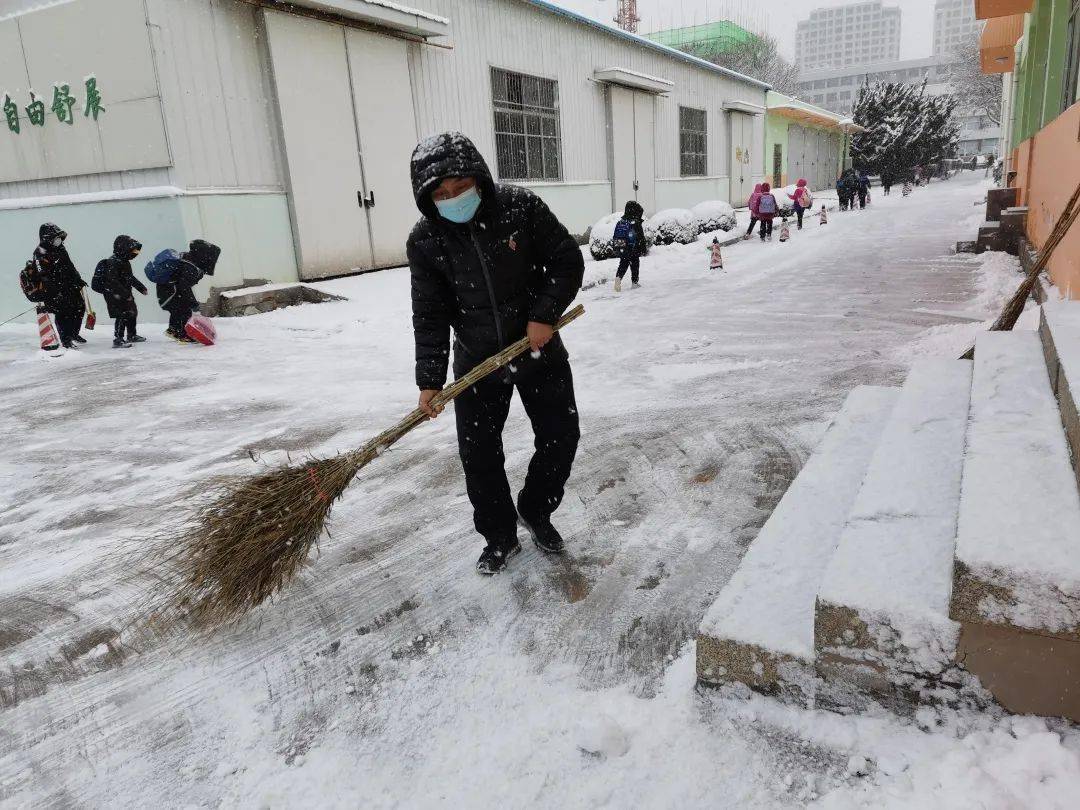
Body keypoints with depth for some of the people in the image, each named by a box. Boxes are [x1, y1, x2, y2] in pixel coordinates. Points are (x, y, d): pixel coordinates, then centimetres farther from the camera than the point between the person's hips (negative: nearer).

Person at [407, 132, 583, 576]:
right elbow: (430, 315, -7)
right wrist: (429, 379, -11)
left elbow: (568, 260, -7)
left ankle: (535, 511, 33)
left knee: (561, 438, 6)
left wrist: (545, 313, -18)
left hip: (540, 348, 0)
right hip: (477, 360, 1)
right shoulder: (425, 241, -11)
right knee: (479, 455, 4)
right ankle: (500, 537, 25)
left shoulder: (520, 206, -14)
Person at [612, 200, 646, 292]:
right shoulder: (636, 223, -12)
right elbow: (641, 238, -10)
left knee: (623, 265, 8)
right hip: (633, 249, -4)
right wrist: (642, 248, -1)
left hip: (622, 249, 4)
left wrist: (619, 246, 20)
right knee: (635, 265, 10)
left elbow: (616, 237, 12)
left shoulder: (620, 222, 6)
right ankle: (635, 282, 16)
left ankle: (618, 277, -16)